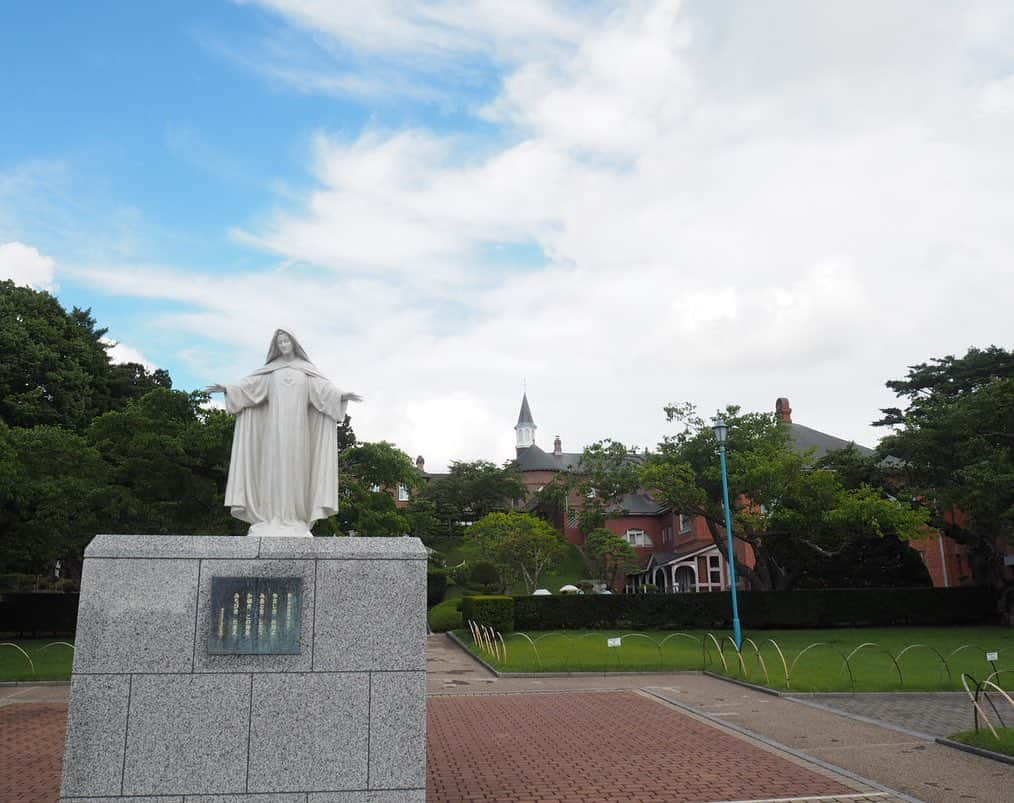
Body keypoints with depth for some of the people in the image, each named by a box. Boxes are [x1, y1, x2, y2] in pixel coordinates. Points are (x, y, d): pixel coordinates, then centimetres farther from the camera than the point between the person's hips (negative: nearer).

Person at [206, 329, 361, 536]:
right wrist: (227, 389, -10)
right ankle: (272, 520, -7)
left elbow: (323, 388, -1)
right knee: (273, 468, -7)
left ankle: (293, 520, -5)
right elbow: (249, 385, 5)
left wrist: (341, 396, -20)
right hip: (275, 426, 1)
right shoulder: (271, 370, 16)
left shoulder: (307, 370, 13)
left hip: (296, 427, -1)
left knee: (295, 469, -6)